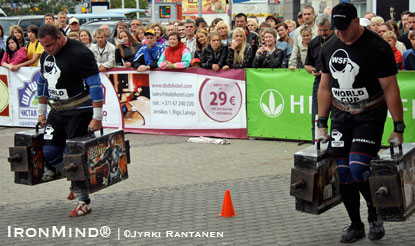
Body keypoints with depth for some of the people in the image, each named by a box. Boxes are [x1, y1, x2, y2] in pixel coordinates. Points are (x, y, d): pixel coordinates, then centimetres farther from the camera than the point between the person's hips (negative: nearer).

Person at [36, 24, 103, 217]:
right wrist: (41, 112, 21)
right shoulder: (46, 55, 8)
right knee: (49, 152, 3)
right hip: (57, 112, 8)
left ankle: (84, 202, 7)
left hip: (79, 112, -8)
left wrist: (97, 117, -20)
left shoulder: (80, 54, -17)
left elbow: (95, 86, -19)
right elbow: (42, 83, 21)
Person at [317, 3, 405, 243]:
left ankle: (375, 214, 10)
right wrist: (322, 123, 10)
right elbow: (325, 87, 11)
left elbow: (391, 90, -13)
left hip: (370, 116, -5)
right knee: (343, 174, 3)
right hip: (341, 116, 5)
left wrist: (399, 129, -14)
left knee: (358, 169, -18)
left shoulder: (378, 48, -15)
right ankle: (356, 226, 19)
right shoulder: (329, 48, 2)